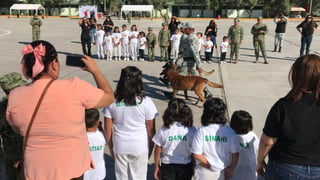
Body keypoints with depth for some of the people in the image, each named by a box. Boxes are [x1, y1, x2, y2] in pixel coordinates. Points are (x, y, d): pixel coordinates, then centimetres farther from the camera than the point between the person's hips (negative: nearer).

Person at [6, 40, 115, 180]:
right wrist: (95, 70, 5)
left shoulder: (15, 97, -12)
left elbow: (18, 129, 7)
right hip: (71, 168, -2)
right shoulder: (74, 88, -23)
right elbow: (109, 97, -6)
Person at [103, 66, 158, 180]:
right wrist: (151, 147, 9)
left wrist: (110, 147, 12)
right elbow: (151, 130, -6)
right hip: (140, 147, -1)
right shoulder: (145, 101, -13)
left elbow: (108, 128, -2)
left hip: (120, 147, 2)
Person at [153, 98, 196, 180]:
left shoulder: (163, 130, -14)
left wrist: (156, 166, 8)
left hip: (167, 166, 0)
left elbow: (158, 150, -6)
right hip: (185, 166, 0)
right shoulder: (191, 130, -14)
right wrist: (194, 167, 9)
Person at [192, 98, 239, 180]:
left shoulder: (202, 131, -17)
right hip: (222, 173, 2)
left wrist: (209, 165, -6)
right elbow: (235, 153, -8)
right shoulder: (229, 132, -12)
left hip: (204, 173, -1)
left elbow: (196, 154, -18)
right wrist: (231, 168, 5)